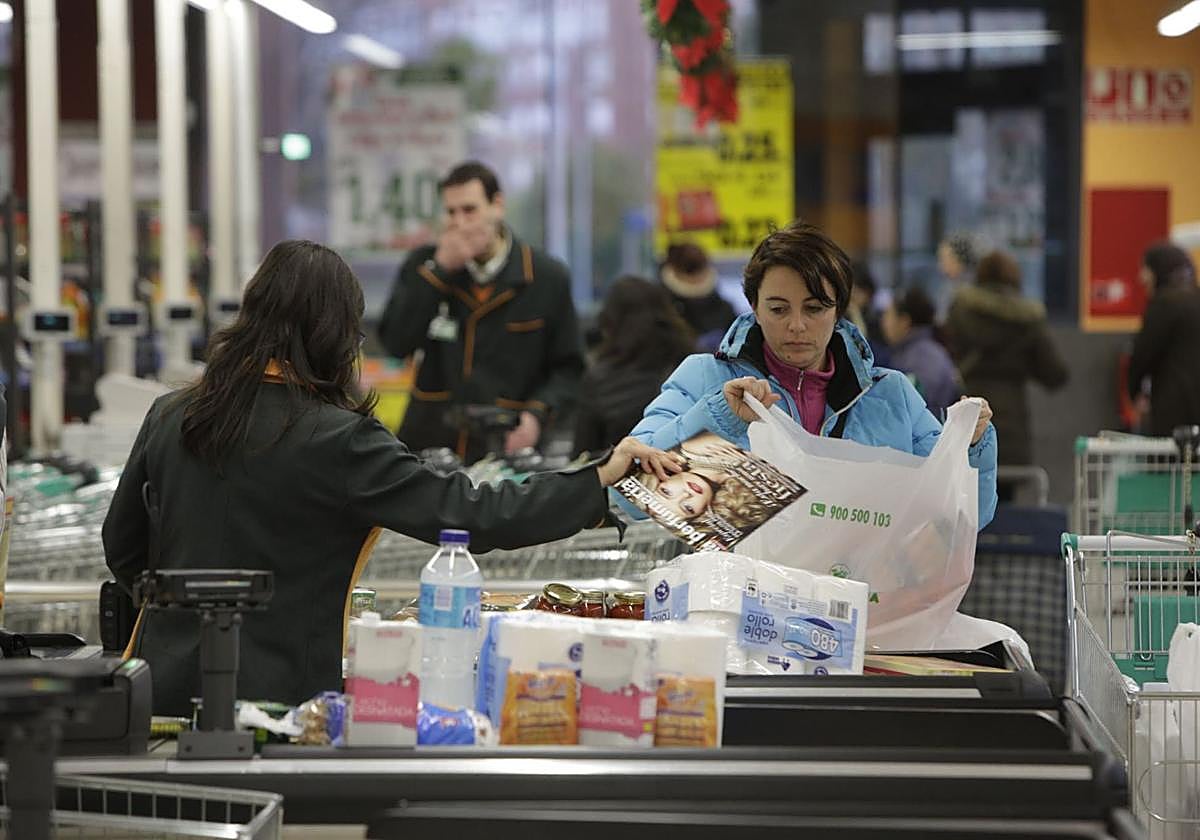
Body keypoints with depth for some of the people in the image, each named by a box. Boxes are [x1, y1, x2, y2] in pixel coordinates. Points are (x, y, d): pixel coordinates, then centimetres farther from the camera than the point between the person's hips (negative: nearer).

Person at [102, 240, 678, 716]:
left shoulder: (169, 419, 2)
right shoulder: (336, 441, -15)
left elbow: (122, 552, 14)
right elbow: (469, 515, -17)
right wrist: (600, 478, -11)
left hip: (169, 686, 6)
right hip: (274, 693, -6)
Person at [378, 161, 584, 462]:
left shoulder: (548, 277, 2)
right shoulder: (423, 266, 6)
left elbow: (568, 368, 6)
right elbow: (396, 343, -7)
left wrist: (537, 414, -12)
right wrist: (440, 269, -11)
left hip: (509, 448, -1)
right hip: (429, 446, 1)